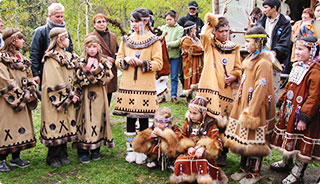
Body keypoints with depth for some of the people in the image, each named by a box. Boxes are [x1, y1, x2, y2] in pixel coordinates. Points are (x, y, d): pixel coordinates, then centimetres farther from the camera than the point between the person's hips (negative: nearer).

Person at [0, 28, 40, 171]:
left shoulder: (22, 59, 16)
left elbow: (29, 78, 15)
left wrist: (32, 94, -1)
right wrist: (22, 95, -14)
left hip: (22, 102, 7)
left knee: (20, 127, 9)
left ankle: (16, 157, 20)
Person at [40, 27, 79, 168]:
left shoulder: (68, 57, 15)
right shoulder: (51, 58, -10)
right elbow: (55, 81, -16)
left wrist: (73, 93, 2)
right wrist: (69, 94, -12)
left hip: (67, 97, 8)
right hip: (55, 98, -8)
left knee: (66, 124, 9)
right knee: (55, 125, -3)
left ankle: (63, 154, 19)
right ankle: (53, 157, 9)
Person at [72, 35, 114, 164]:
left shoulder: (104, 62, 7)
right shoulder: (81, 62, 1)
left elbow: (106, 79, -6)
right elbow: (80, 80, -11)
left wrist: (98, 67, -15)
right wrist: (88, 67, -17)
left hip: (99, 96, 2)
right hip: (85, 96, -2)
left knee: (98, 118, 4)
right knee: (85, 120, -4)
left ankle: (95, 149, 17)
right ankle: (83, 150, 5)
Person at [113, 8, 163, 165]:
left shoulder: (154, 41, 2)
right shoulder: (126, 40, 13)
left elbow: (158, 64, -4)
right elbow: (118, 61, 14)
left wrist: (142, 62, -17)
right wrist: (126, 60, -7)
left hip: (145, 86, -3)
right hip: (128, 84, 3)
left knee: (143, 118, 0)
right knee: (129, 117, 6)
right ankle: (130, 149, 18)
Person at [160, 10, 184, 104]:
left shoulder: (179, 29, 5)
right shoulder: (163, 28, 13)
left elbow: (179, 41, -7)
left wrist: (169, 44, -20)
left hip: (175, 55, -2)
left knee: (174, 77, 2)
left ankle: (174, 95, 10)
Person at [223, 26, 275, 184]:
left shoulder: (263, 63, -18)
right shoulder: (252, 58, 11)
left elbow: (260, 90, -21)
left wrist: (251, 113, -20)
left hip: (256, 108, -9)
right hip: (245, 105, 9)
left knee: (254, 141, 3)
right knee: (244, 139, 16)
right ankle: (245, 168, 30)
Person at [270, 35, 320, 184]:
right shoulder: (297, 66, 8)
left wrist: (304, 117, -23)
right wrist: (281, 104, 19)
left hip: (302, 113, -9)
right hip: (289, 110, 9)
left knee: (301, 144, 4)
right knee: (287, 138, 22)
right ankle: (286, 163, 42)